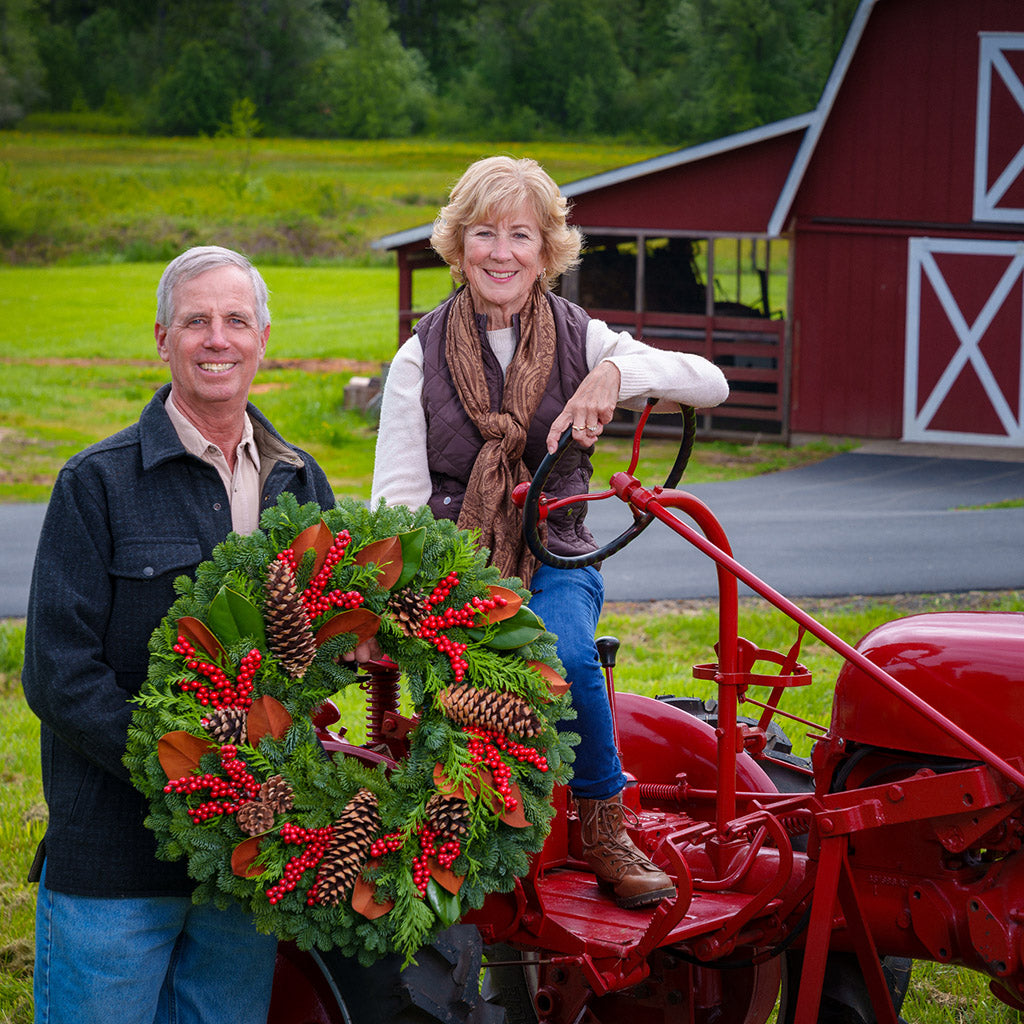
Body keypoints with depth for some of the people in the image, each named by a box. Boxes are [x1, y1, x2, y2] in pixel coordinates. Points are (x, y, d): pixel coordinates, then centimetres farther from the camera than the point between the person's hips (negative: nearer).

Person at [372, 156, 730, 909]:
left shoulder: (581, 340, 4)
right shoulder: (422, 358, 3)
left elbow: (711, 384, -9)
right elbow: (396, 500, -2)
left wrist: (616, 373, -28)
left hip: (554, 564, 0)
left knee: (564, 653, -33)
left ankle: (605, 827, -14)